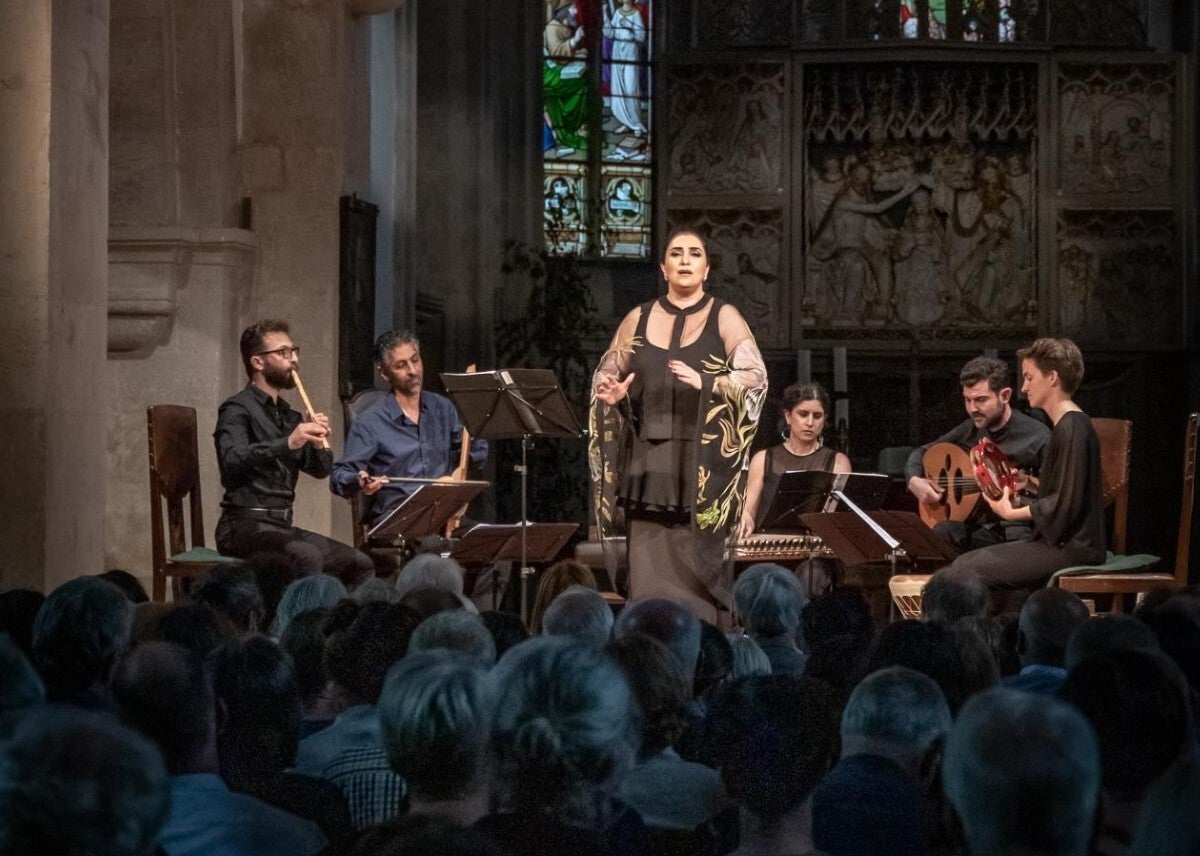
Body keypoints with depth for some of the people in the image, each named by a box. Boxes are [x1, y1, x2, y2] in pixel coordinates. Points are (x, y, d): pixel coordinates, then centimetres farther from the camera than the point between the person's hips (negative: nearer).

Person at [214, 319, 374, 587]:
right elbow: (231, 460, -24)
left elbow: (320, 470, 16)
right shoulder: (238, 409, -5)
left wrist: (317, 442, -5)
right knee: (307, 557, -33)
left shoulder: (287, 415, 19)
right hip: (245, 525, -8)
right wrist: (287, 443, -36)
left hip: (282, 526, 8)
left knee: (360, 565, -3)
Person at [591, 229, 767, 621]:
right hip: (649, 465, 3)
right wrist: (610, 393, -4)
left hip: (703, 463, -3)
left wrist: (705, 382, -23)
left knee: (693, 569, -7)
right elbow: (604, 375, 19)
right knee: (650, 571, -1)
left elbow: (755, 376, -8)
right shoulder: (638, 320, 12)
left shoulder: (723, 317, 3)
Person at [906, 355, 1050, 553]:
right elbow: (921, 454, 25)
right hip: (975, 527, 3)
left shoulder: (1037, 437, -7)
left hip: (1019, 530, -3)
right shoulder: (969, 430, 11)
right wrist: (914, 481, 4)